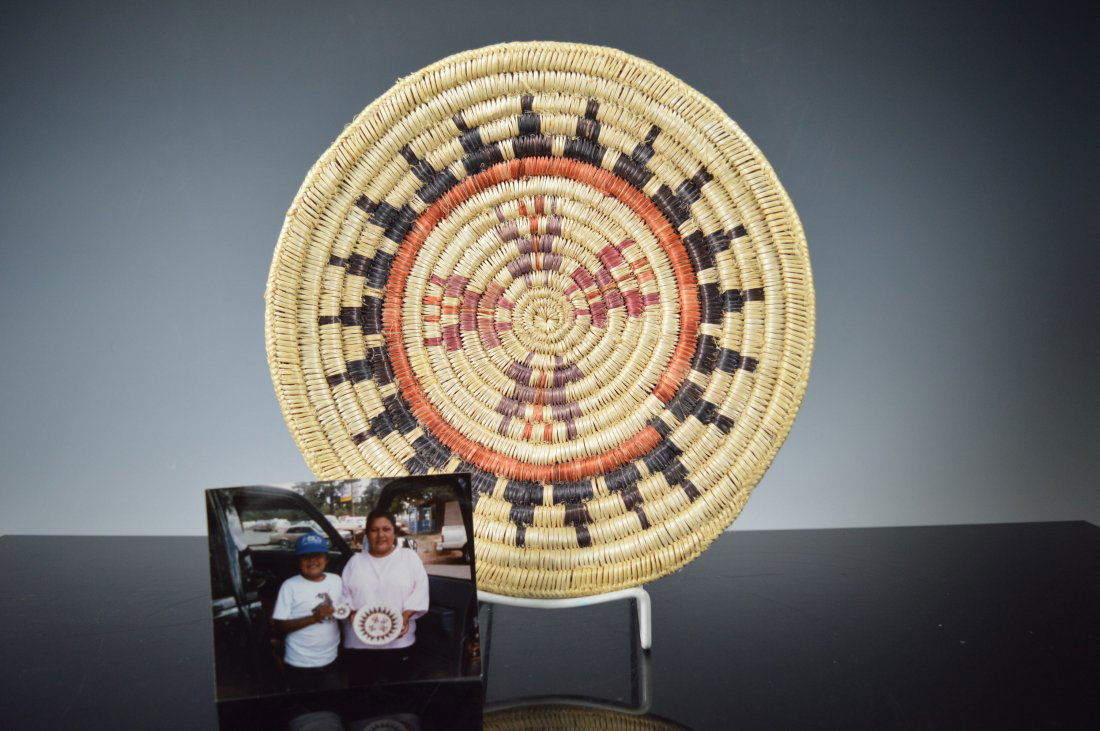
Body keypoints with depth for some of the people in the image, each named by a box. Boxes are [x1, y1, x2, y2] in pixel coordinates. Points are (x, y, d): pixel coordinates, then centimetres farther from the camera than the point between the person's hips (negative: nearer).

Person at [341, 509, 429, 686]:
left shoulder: (409, 557, 8)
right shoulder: (355, 561, 13)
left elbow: (420, 590, 0)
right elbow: (344, 594, 9)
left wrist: (406, 615, -14)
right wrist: (351, 613, -10)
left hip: (399, 643, -1)